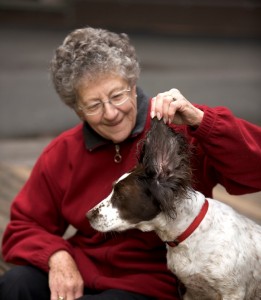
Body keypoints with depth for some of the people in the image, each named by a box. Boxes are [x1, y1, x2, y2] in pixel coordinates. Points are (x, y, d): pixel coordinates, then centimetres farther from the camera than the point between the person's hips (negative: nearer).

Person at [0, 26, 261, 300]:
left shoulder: (181, 131, -11)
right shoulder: (61, 154, 2)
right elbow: (23, 228, 10)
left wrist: (199, 120, -31)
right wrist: (56, 256, -12)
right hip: (79, 272, 5)